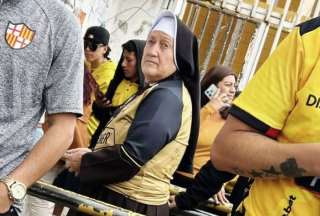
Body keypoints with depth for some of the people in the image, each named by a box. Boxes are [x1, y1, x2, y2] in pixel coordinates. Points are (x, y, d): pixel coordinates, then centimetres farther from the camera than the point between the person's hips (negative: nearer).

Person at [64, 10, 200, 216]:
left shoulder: (167, 97, -18)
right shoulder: (158, 92, 16)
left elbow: (131, 156, -24)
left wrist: (84, 162, -10)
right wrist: (91, 155, 6)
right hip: (115, 194, 10)